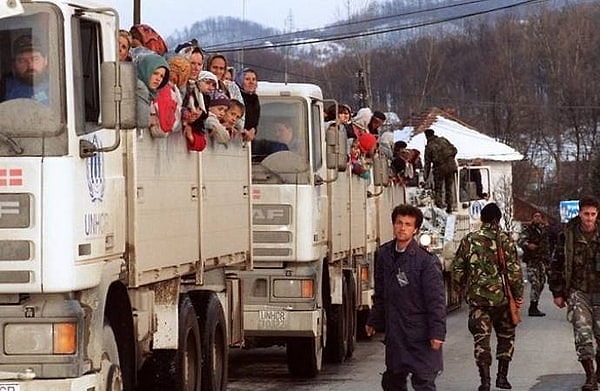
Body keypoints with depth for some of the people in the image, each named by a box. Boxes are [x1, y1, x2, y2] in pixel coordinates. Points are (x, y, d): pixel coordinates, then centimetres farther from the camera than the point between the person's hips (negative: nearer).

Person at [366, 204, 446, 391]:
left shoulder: (426, 260, -12)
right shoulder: (384, 254, 6)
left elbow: (436, 300, -13)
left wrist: (437, 333, -17)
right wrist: (373, 321, 20)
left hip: (420, 334, -6)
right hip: (394, 333, 7)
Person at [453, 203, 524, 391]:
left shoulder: (469, 240, 0)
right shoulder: (505, 240, -6)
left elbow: (457, 268, 5)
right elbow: (514, 270, -9)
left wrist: (460, 289, 21)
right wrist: (518, 294, 0)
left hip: (477, 297, 1)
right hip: (502, 297, -1)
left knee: (481, 338, 4)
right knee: (506, 336, 16)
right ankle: (502, 376, 14)